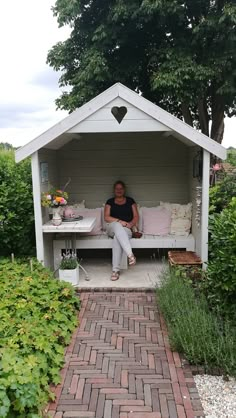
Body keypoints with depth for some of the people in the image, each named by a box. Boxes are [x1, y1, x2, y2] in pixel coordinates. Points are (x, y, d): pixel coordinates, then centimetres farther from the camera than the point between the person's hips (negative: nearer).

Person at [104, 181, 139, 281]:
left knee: (118, 236, -39)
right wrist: (119, 221, -15)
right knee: (117, 225, -40)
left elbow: (136, 216, 9)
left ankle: (116, 270, -43)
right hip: (112, 228, 0)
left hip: (126, 229, 0)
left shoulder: (130, 201, 17)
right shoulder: (110, 201, 15)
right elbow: (106, 217, 1)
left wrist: (130, 224, -13)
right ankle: (130, 254, -53)